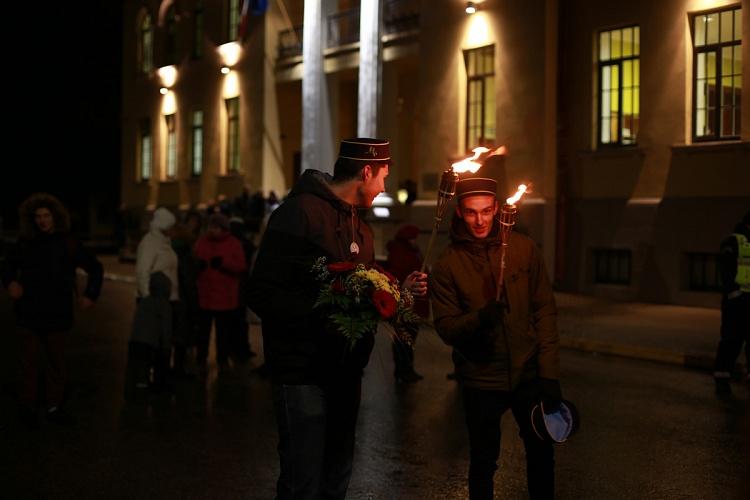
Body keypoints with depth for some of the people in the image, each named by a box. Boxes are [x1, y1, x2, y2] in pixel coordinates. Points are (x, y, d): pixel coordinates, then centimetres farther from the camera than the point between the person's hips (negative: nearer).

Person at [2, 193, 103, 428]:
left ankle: (54, 406, 18)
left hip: (58, 315, 0)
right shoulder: (25, 243, 4)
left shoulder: (68, 244, 1)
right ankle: (28, 407, 12)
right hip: (29, 314, 0)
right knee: (29, 363, 2)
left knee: (57, 363, 7)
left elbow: (96, 268, 11)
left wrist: (90, 294, 2)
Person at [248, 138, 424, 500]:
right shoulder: (300, 213, -13)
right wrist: (323, 314, -28)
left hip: (346, 371, 9)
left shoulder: (360, 226, 16)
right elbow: (263, 294, -19)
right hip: (304, 374, -8)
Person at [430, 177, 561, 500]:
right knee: (483, 461, 9)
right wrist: (479, 318, -27)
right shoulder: (448, 264, -5)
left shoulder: (524, 249, -2)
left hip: (529, 374, 2)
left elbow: (545, 312, -1)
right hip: (481, 380, -1)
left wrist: (550, 374, -5)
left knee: (541, 452, 14)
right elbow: (445, 328, -7)